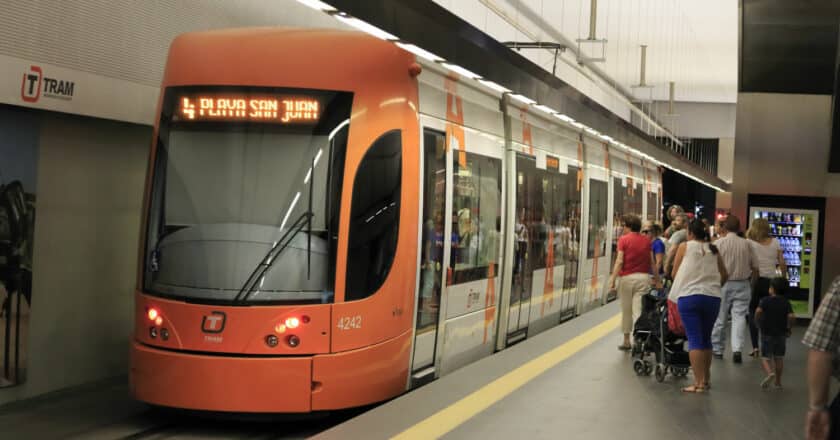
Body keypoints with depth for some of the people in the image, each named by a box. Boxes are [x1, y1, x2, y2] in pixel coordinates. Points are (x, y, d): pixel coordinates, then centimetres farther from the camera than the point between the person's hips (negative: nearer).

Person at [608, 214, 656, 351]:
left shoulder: (624, 239, -4)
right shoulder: (646, 240, 8)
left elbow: (619, 261, -10)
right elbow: (652, 261, 11)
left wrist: (613, 279, -10)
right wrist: (656, 276, 25)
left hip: (627, 277, -2)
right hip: (643, 277, 2)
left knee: (626, 311, 10)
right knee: (639, 311, -2)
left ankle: (627, 341, 18)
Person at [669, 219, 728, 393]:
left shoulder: (685, 246, 0)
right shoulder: (713, 250, 10)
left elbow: (674, 273, 4)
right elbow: (724, 275, 15)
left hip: (689, 295, -4)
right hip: (713, 297, 4)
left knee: (694, 340, -4)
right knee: (706, 338, 17)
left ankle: (698, 383, -9)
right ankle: (706, 379, 25)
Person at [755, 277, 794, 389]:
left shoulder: (765, 300, -6)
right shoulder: (786, 302, -1)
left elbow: (758, 311, -23)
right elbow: (791, 316, -14)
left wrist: (758, 322, -6)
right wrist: (789, 328, 1)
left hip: (767, 334, -3)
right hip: (781, 333, 3)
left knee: (765, 357, 2)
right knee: (779, 358, 15)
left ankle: (770, 373, -26)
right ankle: (778, 381, 21)